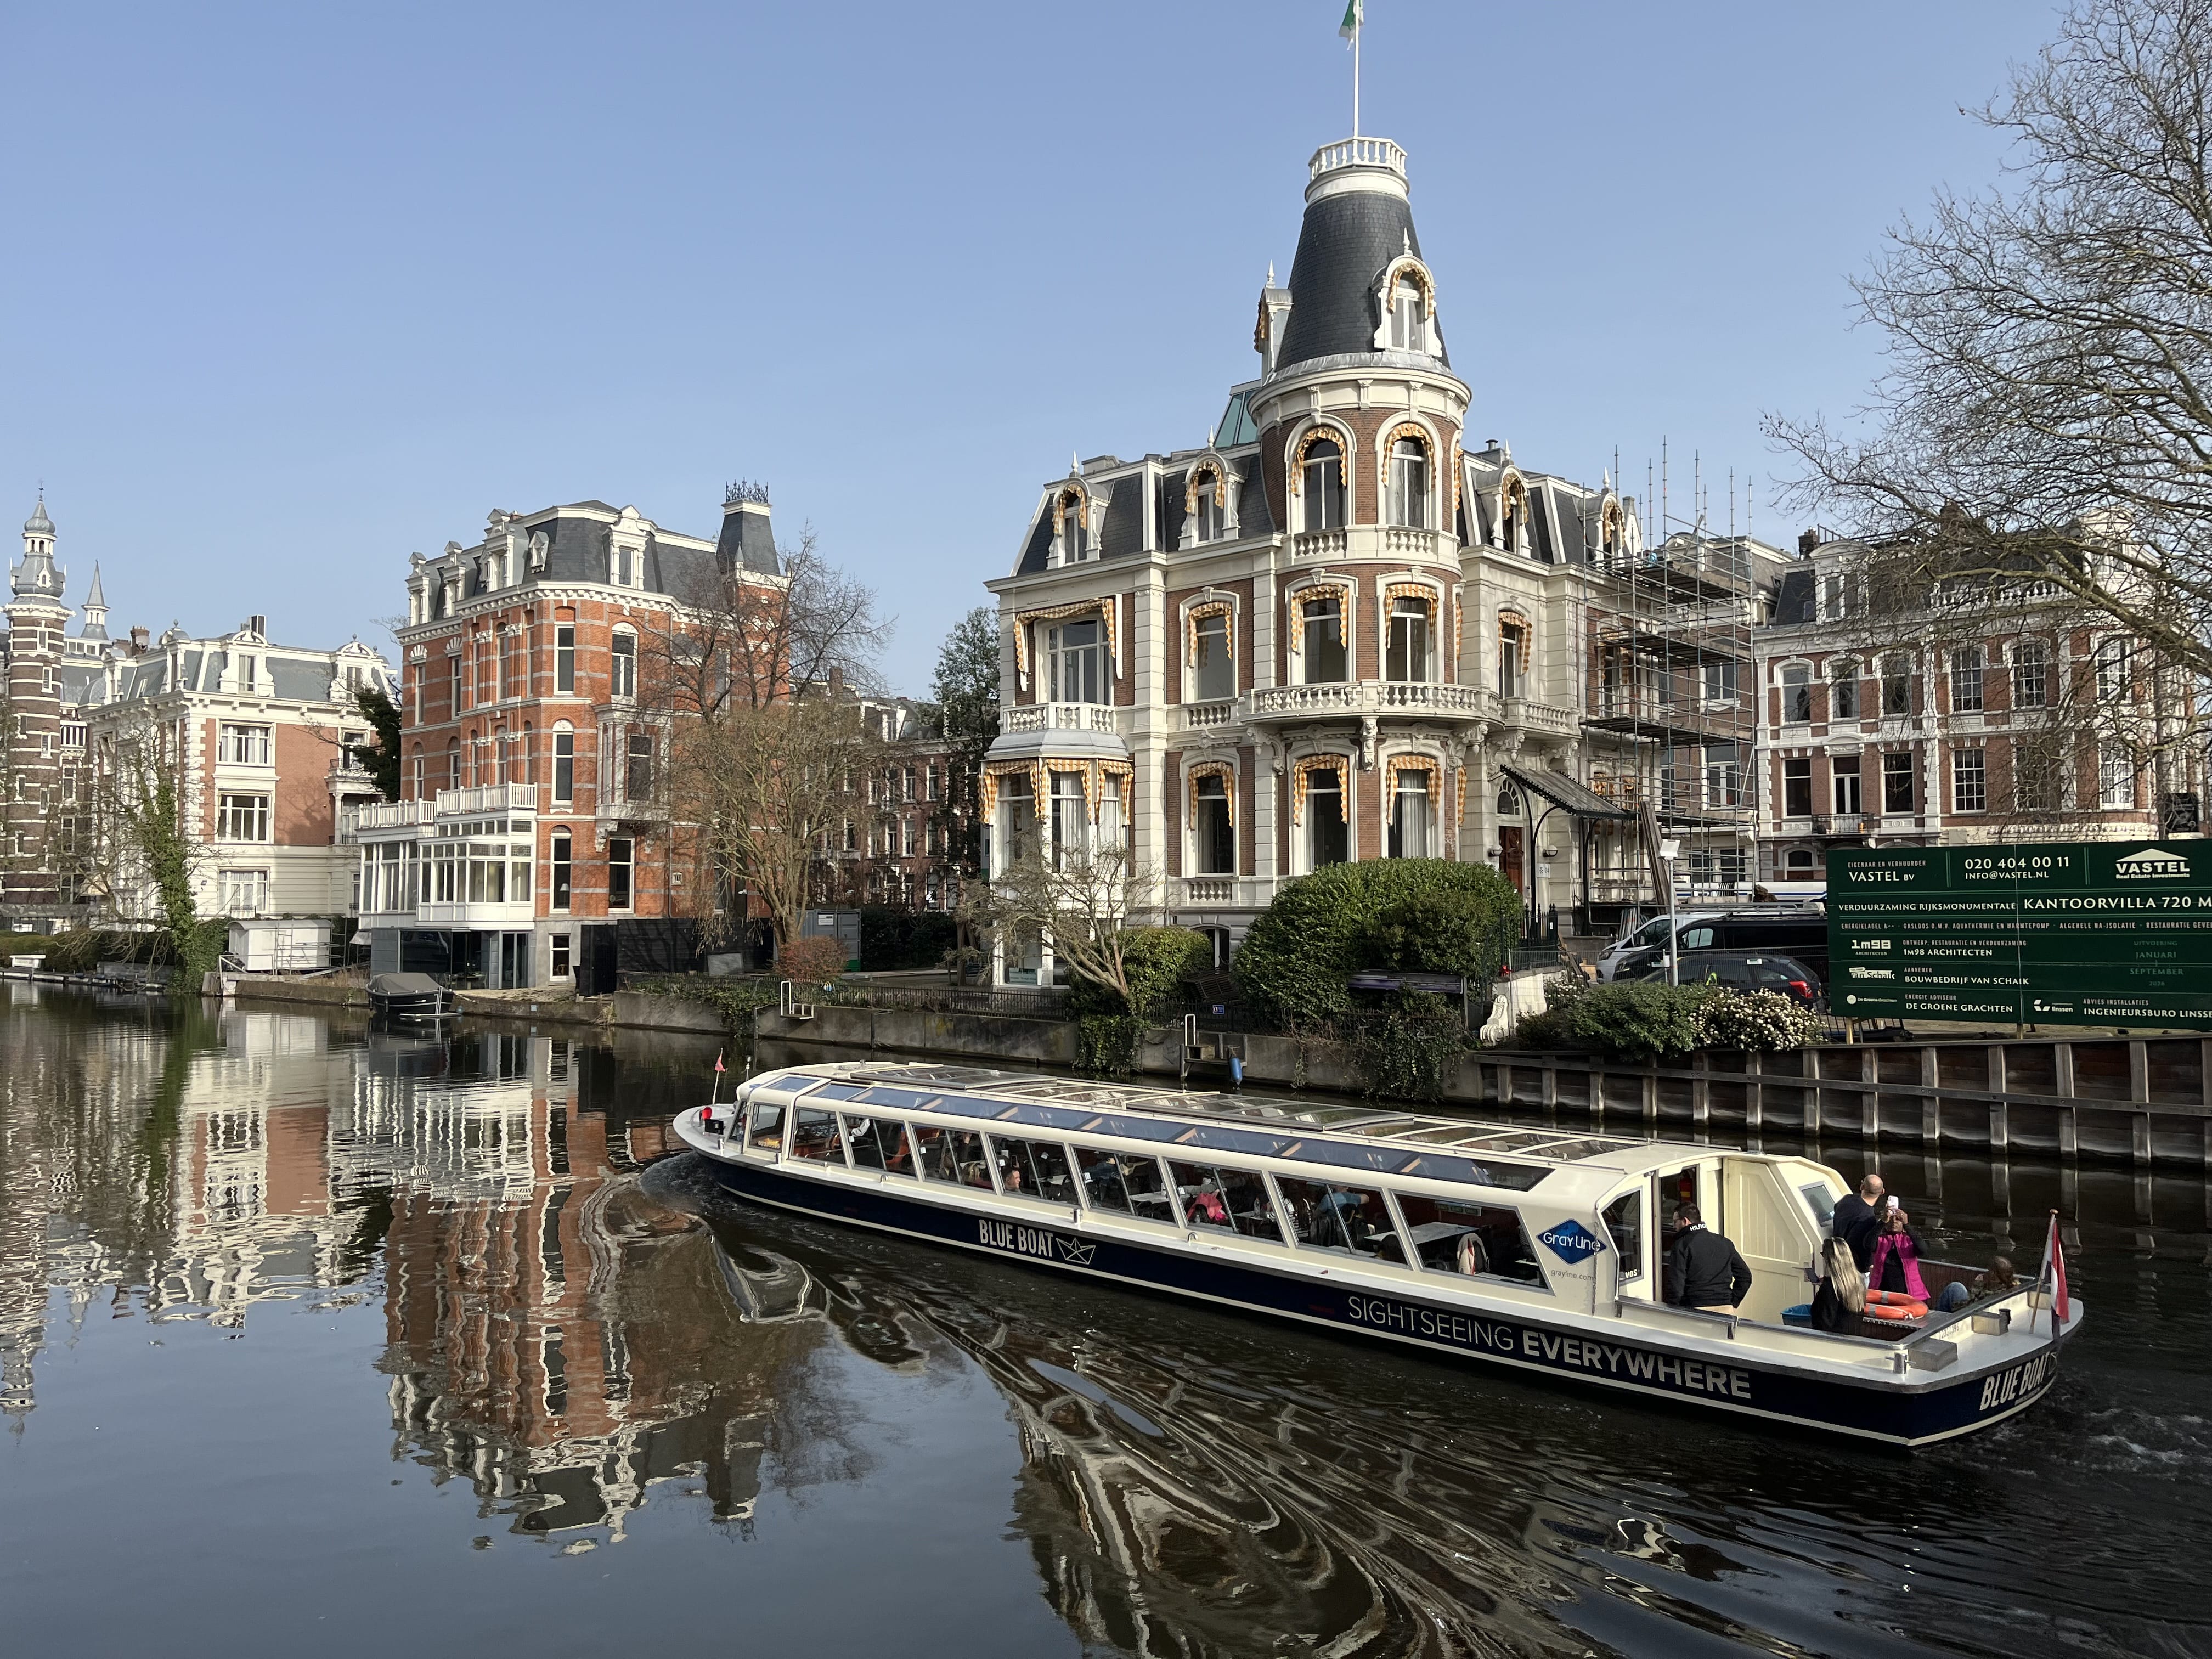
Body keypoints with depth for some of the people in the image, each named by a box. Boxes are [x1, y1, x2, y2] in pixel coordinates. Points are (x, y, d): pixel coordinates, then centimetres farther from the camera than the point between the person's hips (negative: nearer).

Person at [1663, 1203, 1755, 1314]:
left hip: (1696, 1309, -5)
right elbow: (1745, 1275, 15)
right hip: (1725, 1309, 5)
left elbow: (1676, 1285, -11)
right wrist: (1733, 1303, 16)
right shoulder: (1724, 1242, 15)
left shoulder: (1682, 1245, -4)